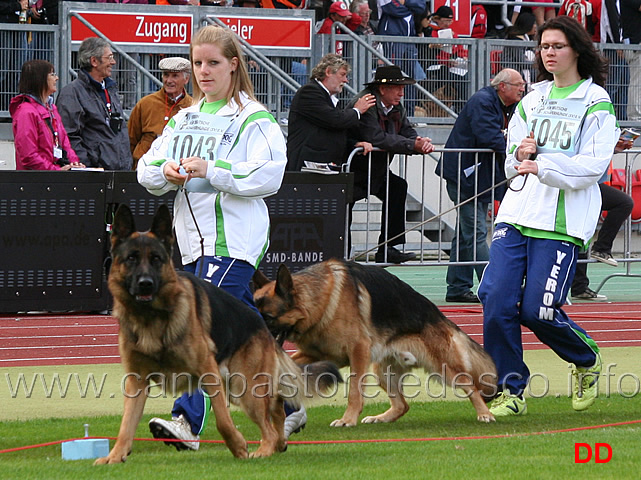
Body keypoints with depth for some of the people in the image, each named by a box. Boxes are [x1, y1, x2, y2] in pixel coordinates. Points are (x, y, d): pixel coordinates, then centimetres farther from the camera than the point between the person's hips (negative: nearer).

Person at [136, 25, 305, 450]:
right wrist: (165, 172, -10)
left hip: (234, 239, -8)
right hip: (195, 239, 8)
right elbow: (147, 171, 14)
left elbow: (268, 175, -15)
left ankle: (188, 422, -27)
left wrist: (211, 171, -23)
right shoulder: (184, 118, 18)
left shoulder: (253, 119, -4)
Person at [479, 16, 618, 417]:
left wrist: (542, 166, -24)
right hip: (517, 214, 5)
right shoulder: (532, 101, 17)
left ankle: (588, 360, 20)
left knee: (537, 310, -9)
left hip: (562, 224, -5)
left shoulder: (596, 103, 0)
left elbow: (592, 165, -11)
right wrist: (521, 155, -4)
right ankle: (511, 391, 3)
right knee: (497, 300, -10)